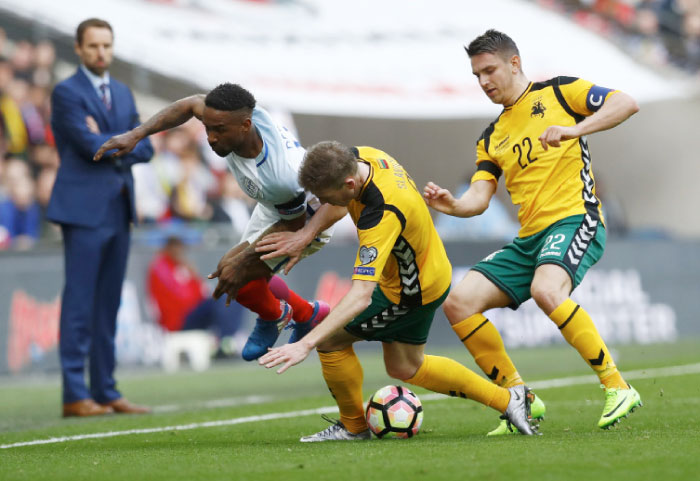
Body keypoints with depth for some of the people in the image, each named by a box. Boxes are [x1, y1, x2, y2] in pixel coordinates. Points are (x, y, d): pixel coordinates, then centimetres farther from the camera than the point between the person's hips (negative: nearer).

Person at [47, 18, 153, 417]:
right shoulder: (67, 93, -5)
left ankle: (106, 391, 12)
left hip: (120, 209, 7)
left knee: (108, 305, 8)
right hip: (84, 208, -7)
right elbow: (91, 145, -16)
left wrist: (108, 145, -7)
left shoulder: (123, 93, 17)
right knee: (79, 303, -8)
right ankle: (75, 395, -7)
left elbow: (145, 149, 9)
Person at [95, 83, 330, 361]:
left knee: (236, 275, -18)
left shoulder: (282, 178, -46)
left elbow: (294, 224, -26)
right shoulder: (239, 115, -29)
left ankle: (273, 317, 14)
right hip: (273, 210, 8)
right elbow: (190, 105, -8)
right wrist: (136, 134, -16)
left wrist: (243, 262, -26)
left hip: (307, 218, -8)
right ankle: (307, 315, 41)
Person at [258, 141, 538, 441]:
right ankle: (508, 399, 33)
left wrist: (306, 344, -52)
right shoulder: (360, 157, -17)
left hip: (411, 293, -9)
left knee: (331, 340, -6)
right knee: (405, 368, 23)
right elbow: (341, 205, 7)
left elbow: (361, 296, -47)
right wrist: (305, 234, -12)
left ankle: (353, 426, 16)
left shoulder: (382, 214, -41)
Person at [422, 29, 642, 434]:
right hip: (529, 238, 7)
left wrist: (574, 130, -22)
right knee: (459, 302, -7)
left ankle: (618, 388, -26)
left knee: (546, 290, -36)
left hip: (574, 220, -7)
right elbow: (479, 199, 11)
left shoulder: (557, 92, 4)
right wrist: (451, 204, -11)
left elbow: (626, 103, -8)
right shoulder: (492, 139, 22)